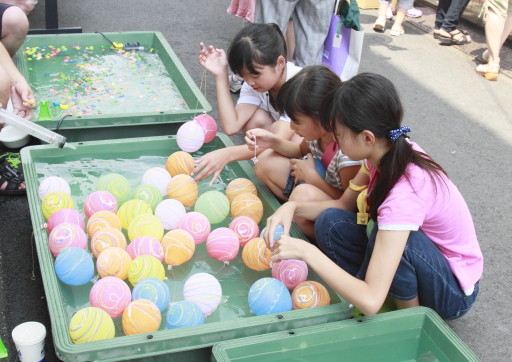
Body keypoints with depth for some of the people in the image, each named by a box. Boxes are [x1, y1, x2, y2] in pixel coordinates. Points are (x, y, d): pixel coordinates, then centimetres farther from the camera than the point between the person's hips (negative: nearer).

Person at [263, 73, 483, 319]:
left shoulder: (405, 192, -35)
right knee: (331, 223, -11)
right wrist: (293, 207, -15)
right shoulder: (387, 151, -14)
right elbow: (344, 204, 3)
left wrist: (305, 251, -34)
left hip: (453, 290, -6)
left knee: (385, 233, -34)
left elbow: (370, 301, -39)